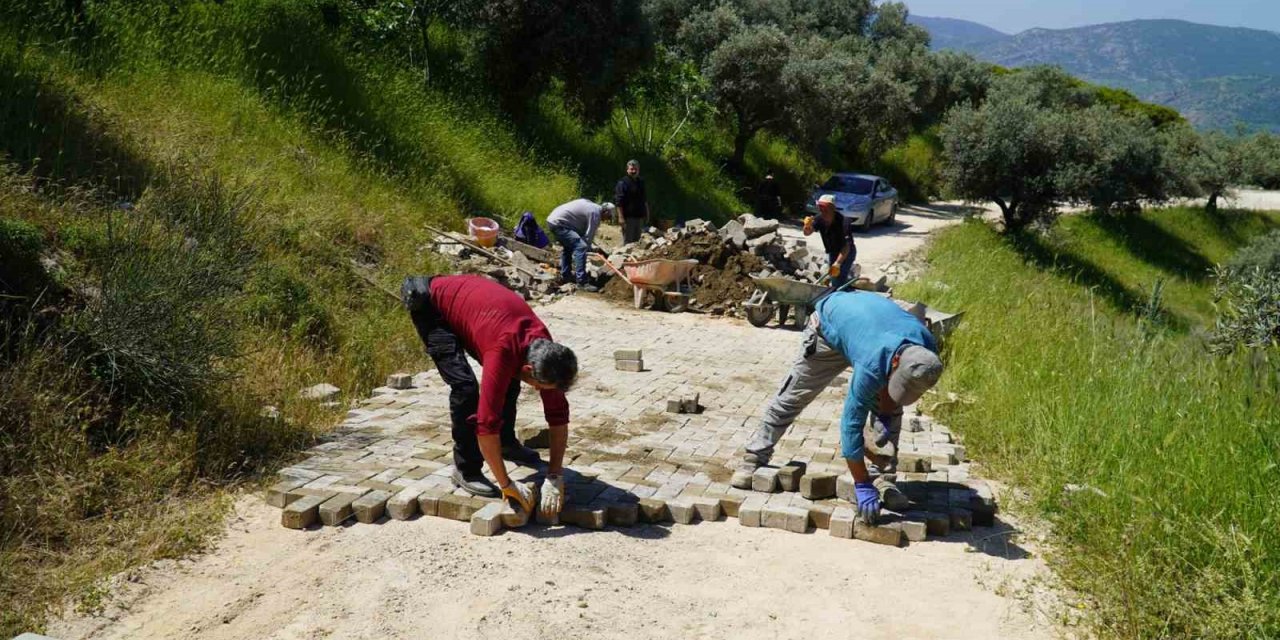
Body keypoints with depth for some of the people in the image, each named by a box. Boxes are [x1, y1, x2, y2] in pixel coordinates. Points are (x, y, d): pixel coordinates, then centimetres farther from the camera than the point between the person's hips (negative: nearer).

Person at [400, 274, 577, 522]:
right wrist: (506, 485, -34)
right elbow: (486, 423, -40)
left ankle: (507, 442, 30)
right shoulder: (504, 352, -39)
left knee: (507, 376, 8)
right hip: (430, 303, -7)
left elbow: (558, 415, -12)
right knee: (465, 385, -21)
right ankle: (466, 471, -8)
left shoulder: (544, 351, -18)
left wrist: (555, 477, -16)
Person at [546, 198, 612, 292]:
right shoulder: (595, 213, -9)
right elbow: (589, 234, -6)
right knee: (580, 247, -15)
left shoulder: (589, 204, 19)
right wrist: (588, 248, 6)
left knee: (568, 247, 30)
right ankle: (582, 282, -17)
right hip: (559, 224, -10)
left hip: (551, 220, 10)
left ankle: (565, 275, 41)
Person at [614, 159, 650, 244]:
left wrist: (647, 214, 19)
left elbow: (645, 200, 22)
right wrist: (621, 217, -20)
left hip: (639, 216, 7)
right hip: (628, 217, -7)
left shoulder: (641, 182, 13)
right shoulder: (623, 183, -9)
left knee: (637, 240, 13)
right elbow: (619, 202, -15)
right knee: (628, 241, -5)